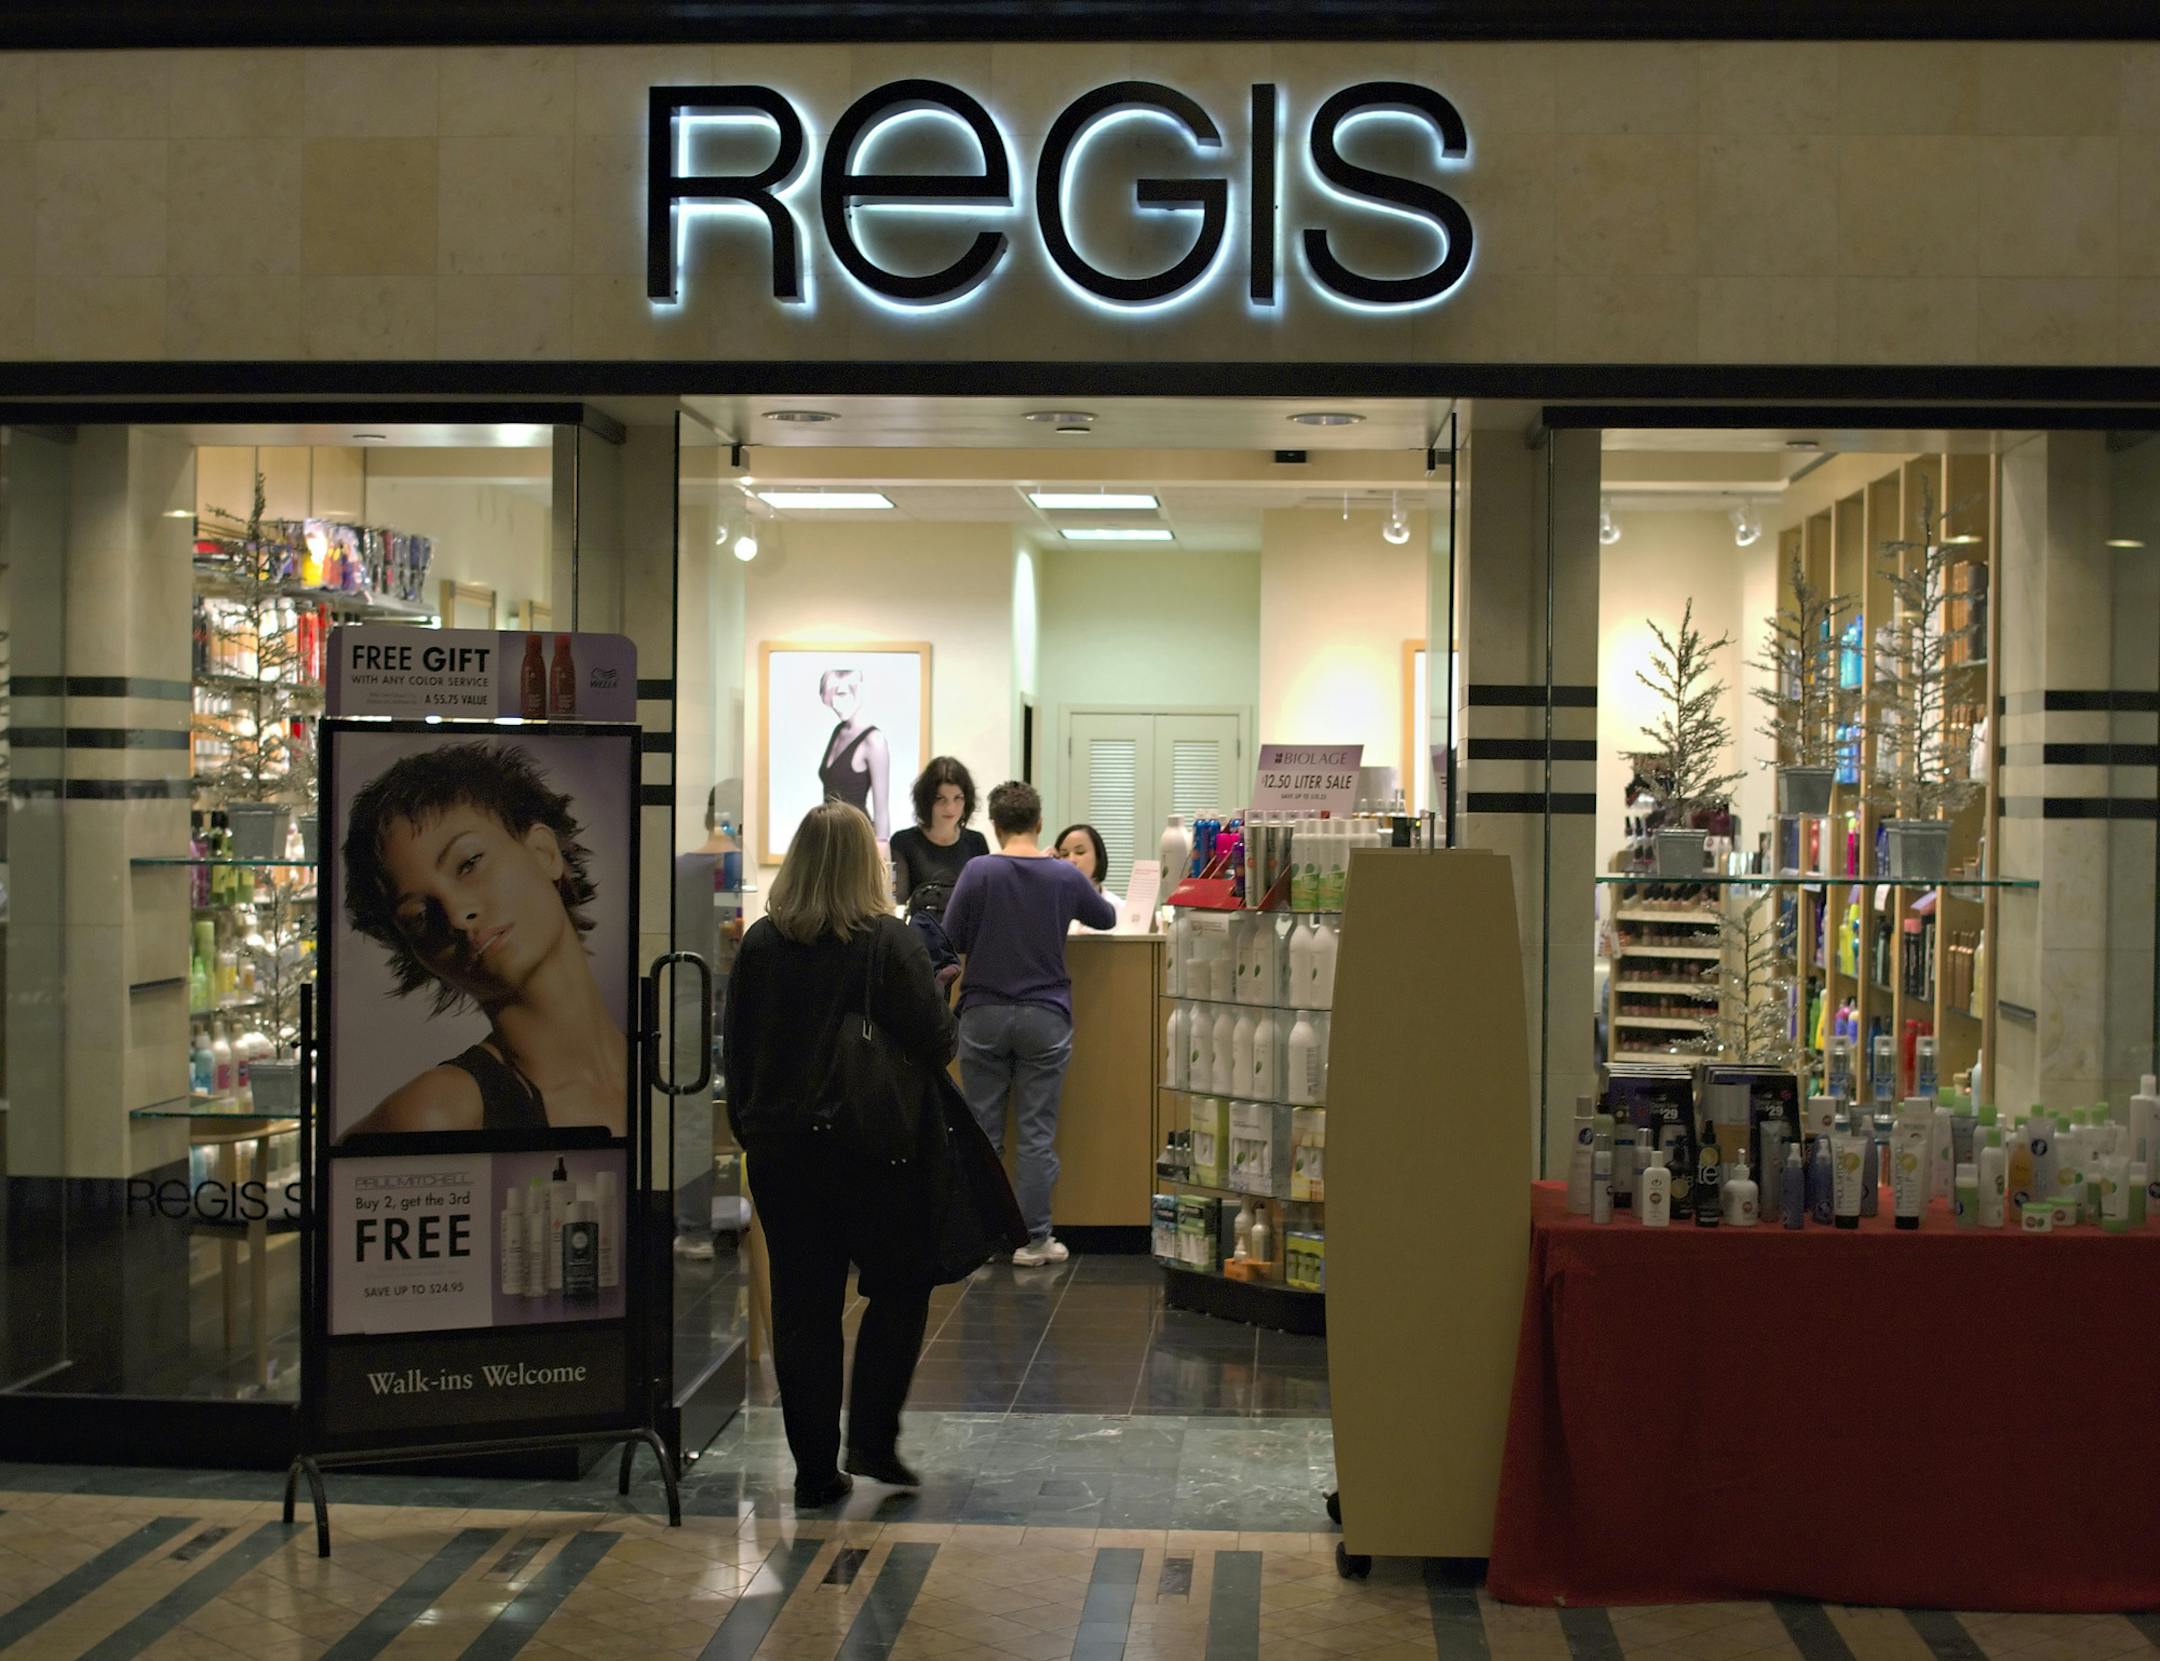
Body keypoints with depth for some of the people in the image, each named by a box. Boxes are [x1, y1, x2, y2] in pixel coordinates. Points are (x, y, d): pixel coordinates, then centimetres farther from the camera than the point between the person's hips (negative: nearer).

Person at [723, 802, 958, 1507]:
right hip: (868, 1150, -3)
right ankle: (872, 1440, 8)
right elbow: (936, 1042, -11)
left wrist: (751, 1129, 17)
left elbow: (735, 1050, 7)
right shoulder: (890, 943, -12)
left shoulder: (759, 944, 0)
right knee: (899, 1289, 14)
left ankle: (815, 1469, 13)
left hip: (778, 1149, 4)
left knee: (802, 1305, 9)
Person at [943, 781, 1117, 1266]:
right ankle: (1033, 1239, 6)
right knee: (1037, 1134, 4)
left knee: (983, 1130, 8)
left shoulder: (978, 872, -9)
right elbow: (1106, 918, 17)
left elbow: (951, 939, -3)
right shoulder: (1065, 877, -2)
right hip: (1044, 1017, 1)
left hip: (984, 1013, 0)